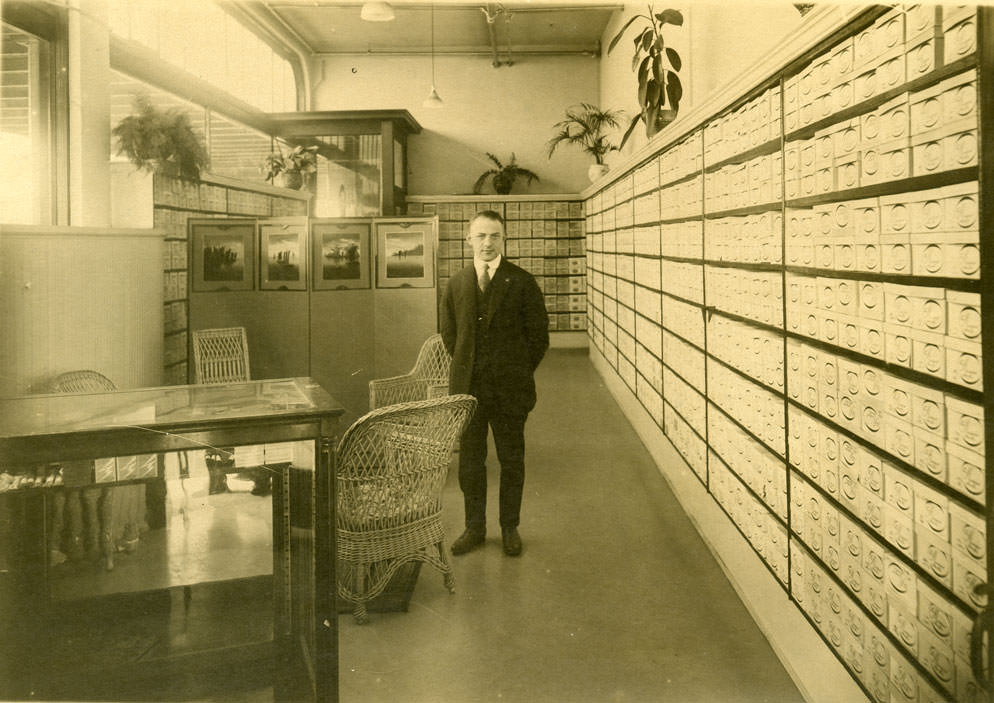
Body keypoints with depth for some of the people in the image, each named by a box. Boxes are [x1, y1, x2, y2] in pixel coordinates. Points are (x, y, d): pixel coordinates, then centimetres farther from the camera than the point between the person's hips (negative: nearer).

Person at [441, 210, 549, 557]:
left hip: (510, 390, -2)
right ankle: (474, 528, 25)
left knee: (512, 461, 9)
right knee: (469, 460, 10)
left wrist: (518, 373, 0)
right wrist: (466, 368, 8)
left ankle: (510, 528, 24)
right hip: (467, 387, 3)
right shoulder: (456, 284, 6)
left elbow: (538, 335, -1)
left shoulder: (522, 282, -4)